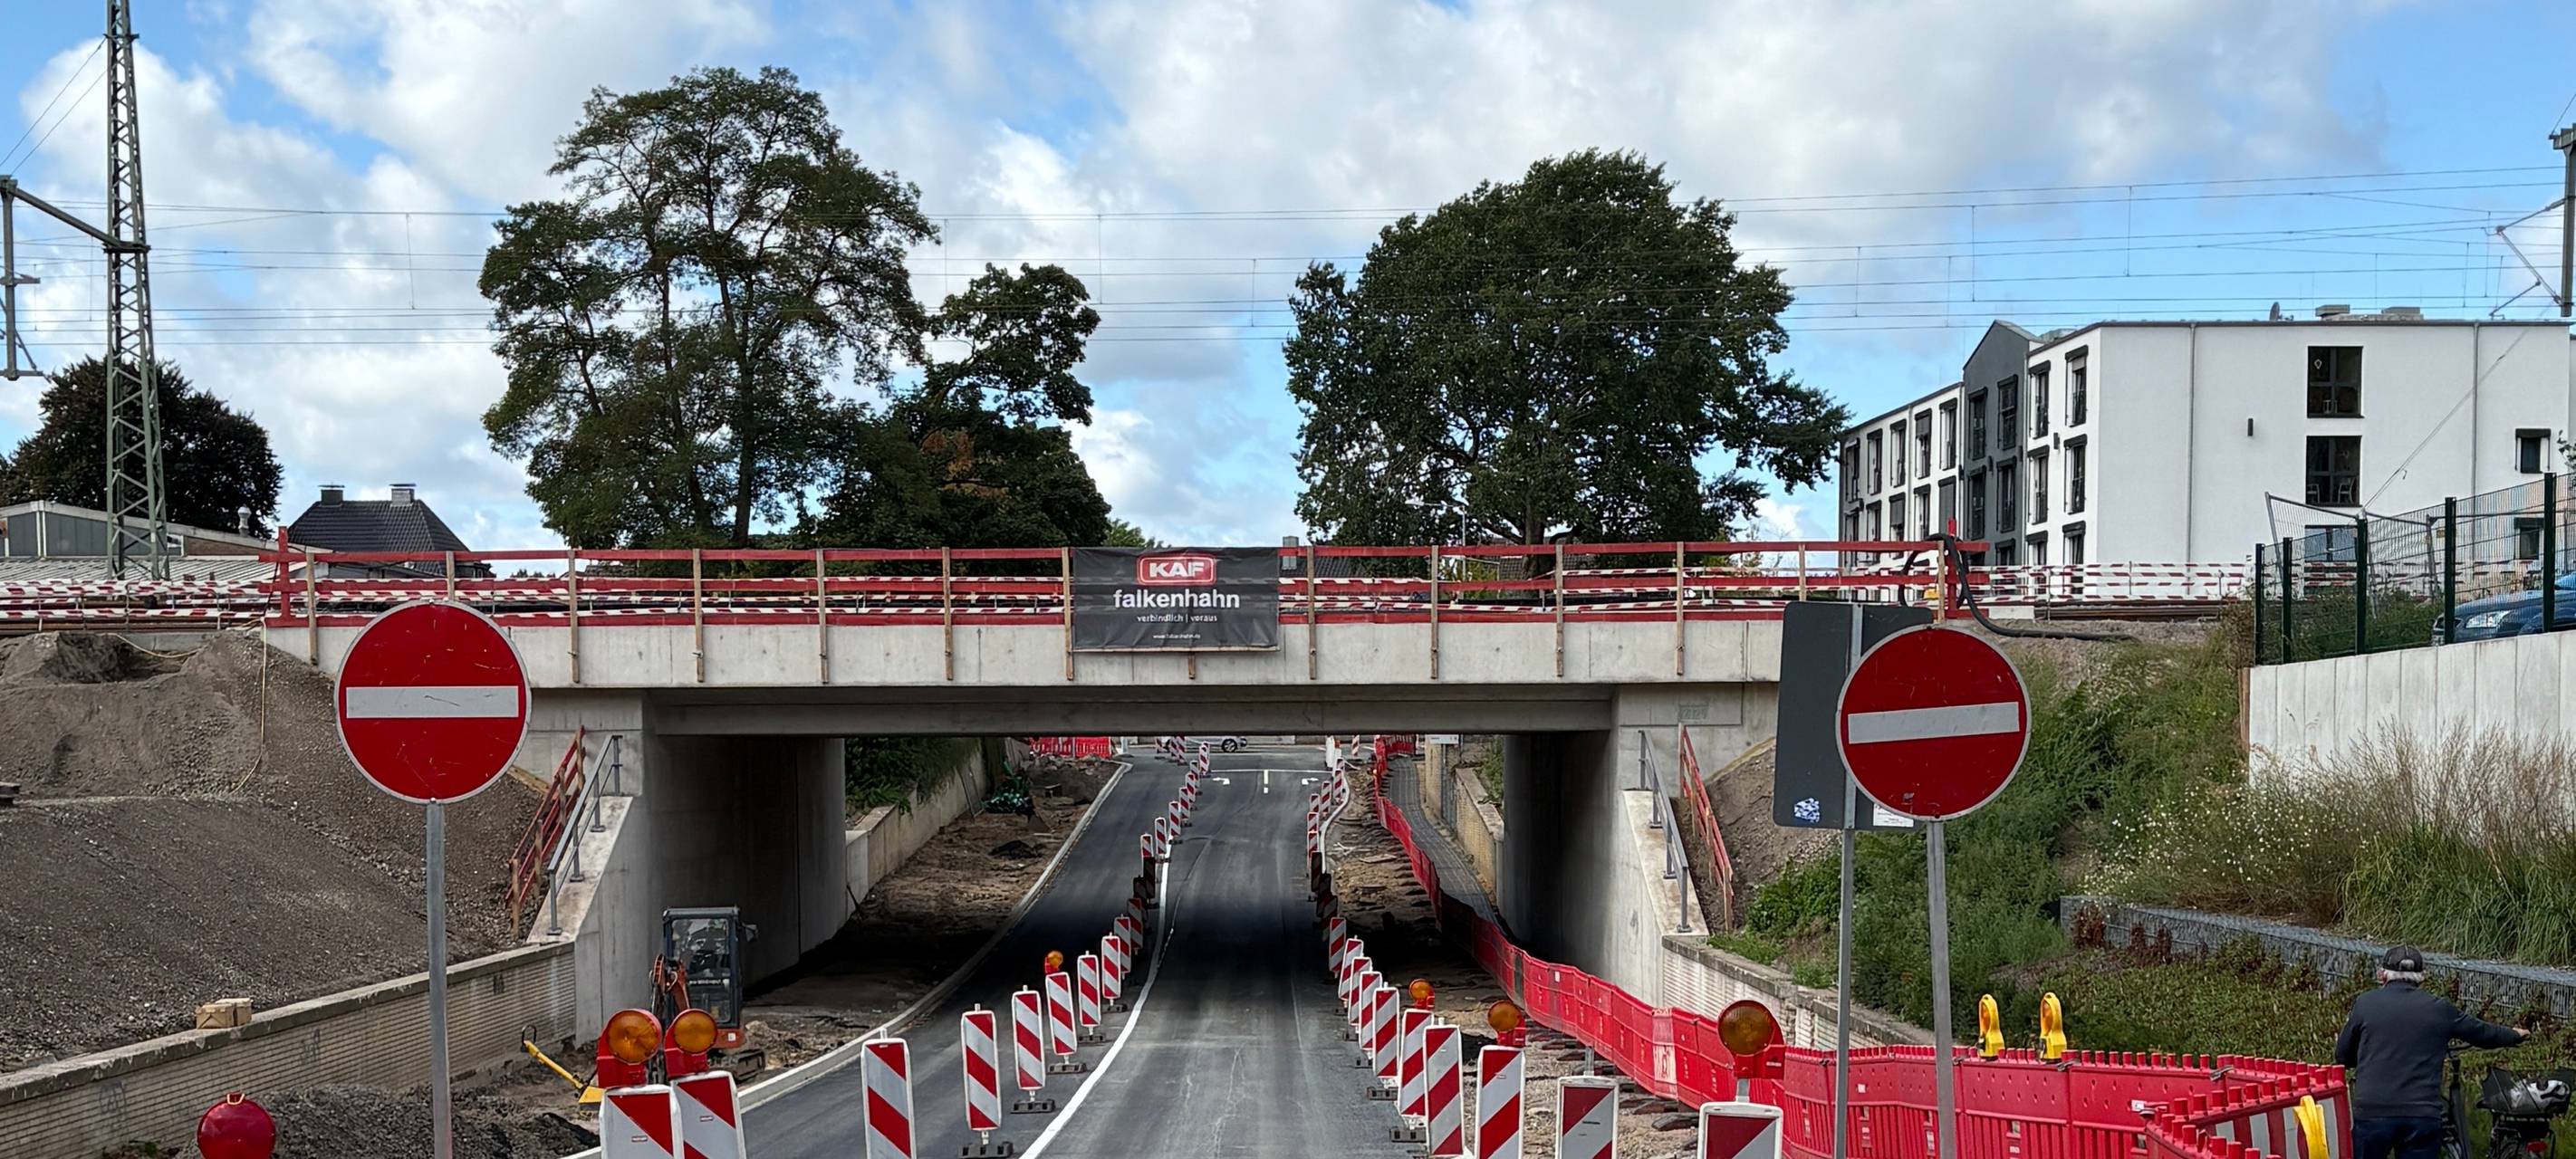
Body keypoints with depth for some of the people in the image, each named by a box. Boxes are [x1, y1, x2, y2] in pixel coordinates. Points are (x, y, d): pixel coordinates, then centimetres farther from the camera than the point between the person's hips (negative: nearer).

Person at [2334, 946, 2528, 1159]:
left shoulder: (2365, 1004, 3)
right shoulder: (2439, 1009, 8)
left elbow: (2343, 1057, 12)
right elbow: (2483, 1033, 24)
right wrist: (2515, 1035, 45)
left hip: (2371, 1112, -1)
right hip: (2423, 1116, 1)